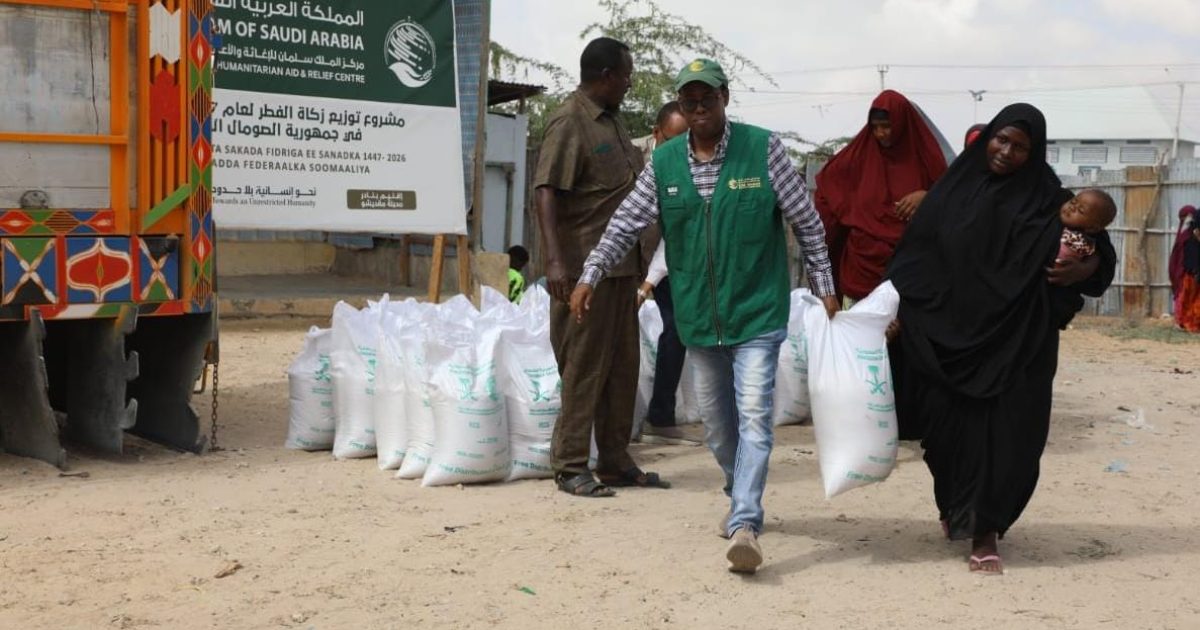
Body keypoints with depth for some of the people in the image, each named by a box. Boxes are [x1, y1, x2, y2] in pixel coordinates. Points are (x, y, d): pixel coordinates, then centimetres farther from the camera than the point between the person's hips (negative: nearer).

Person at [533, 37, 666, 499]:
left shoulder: (612, 120, 16)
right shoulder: (569, 123, -12)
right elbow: (546, 192, -20)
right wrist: (555, 260, -29)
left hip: (621, 267, 9)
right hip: (584, 268, -9)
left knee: (622, 366, 12)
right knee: (584, 368, -5)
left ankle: (615, 462, 21)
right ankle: (571, 468, 4)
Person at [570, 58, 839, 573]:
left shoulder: (763, 149, -6)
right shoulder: (663, 163, 3)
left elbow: (807, 221, 0)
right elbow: (626, 224, 7)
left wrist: (824, 287, 0)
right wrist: (591, 275, -3)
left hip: (757, 310, -4)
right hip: (698, 314, 4)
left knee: (753, 414, -14)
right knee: (716, 419, 14)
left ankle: (744, 523, -17)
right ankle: (741, 495, 36)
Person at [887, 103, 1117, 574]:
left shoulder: (1046, 200, 1)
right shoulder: (955, 187, 5)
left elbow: (1100, 248, 7)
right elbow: (915, 253, 3)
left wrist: (1084, 268, -15)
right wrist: (894, 306, -5)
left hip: (1014, 340, -1)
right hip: (946, 335, 1)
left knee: (1002, 434, -2)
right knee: (951, 426, 8)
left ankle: (985, 533, 9)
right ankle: (955, 508, 34)